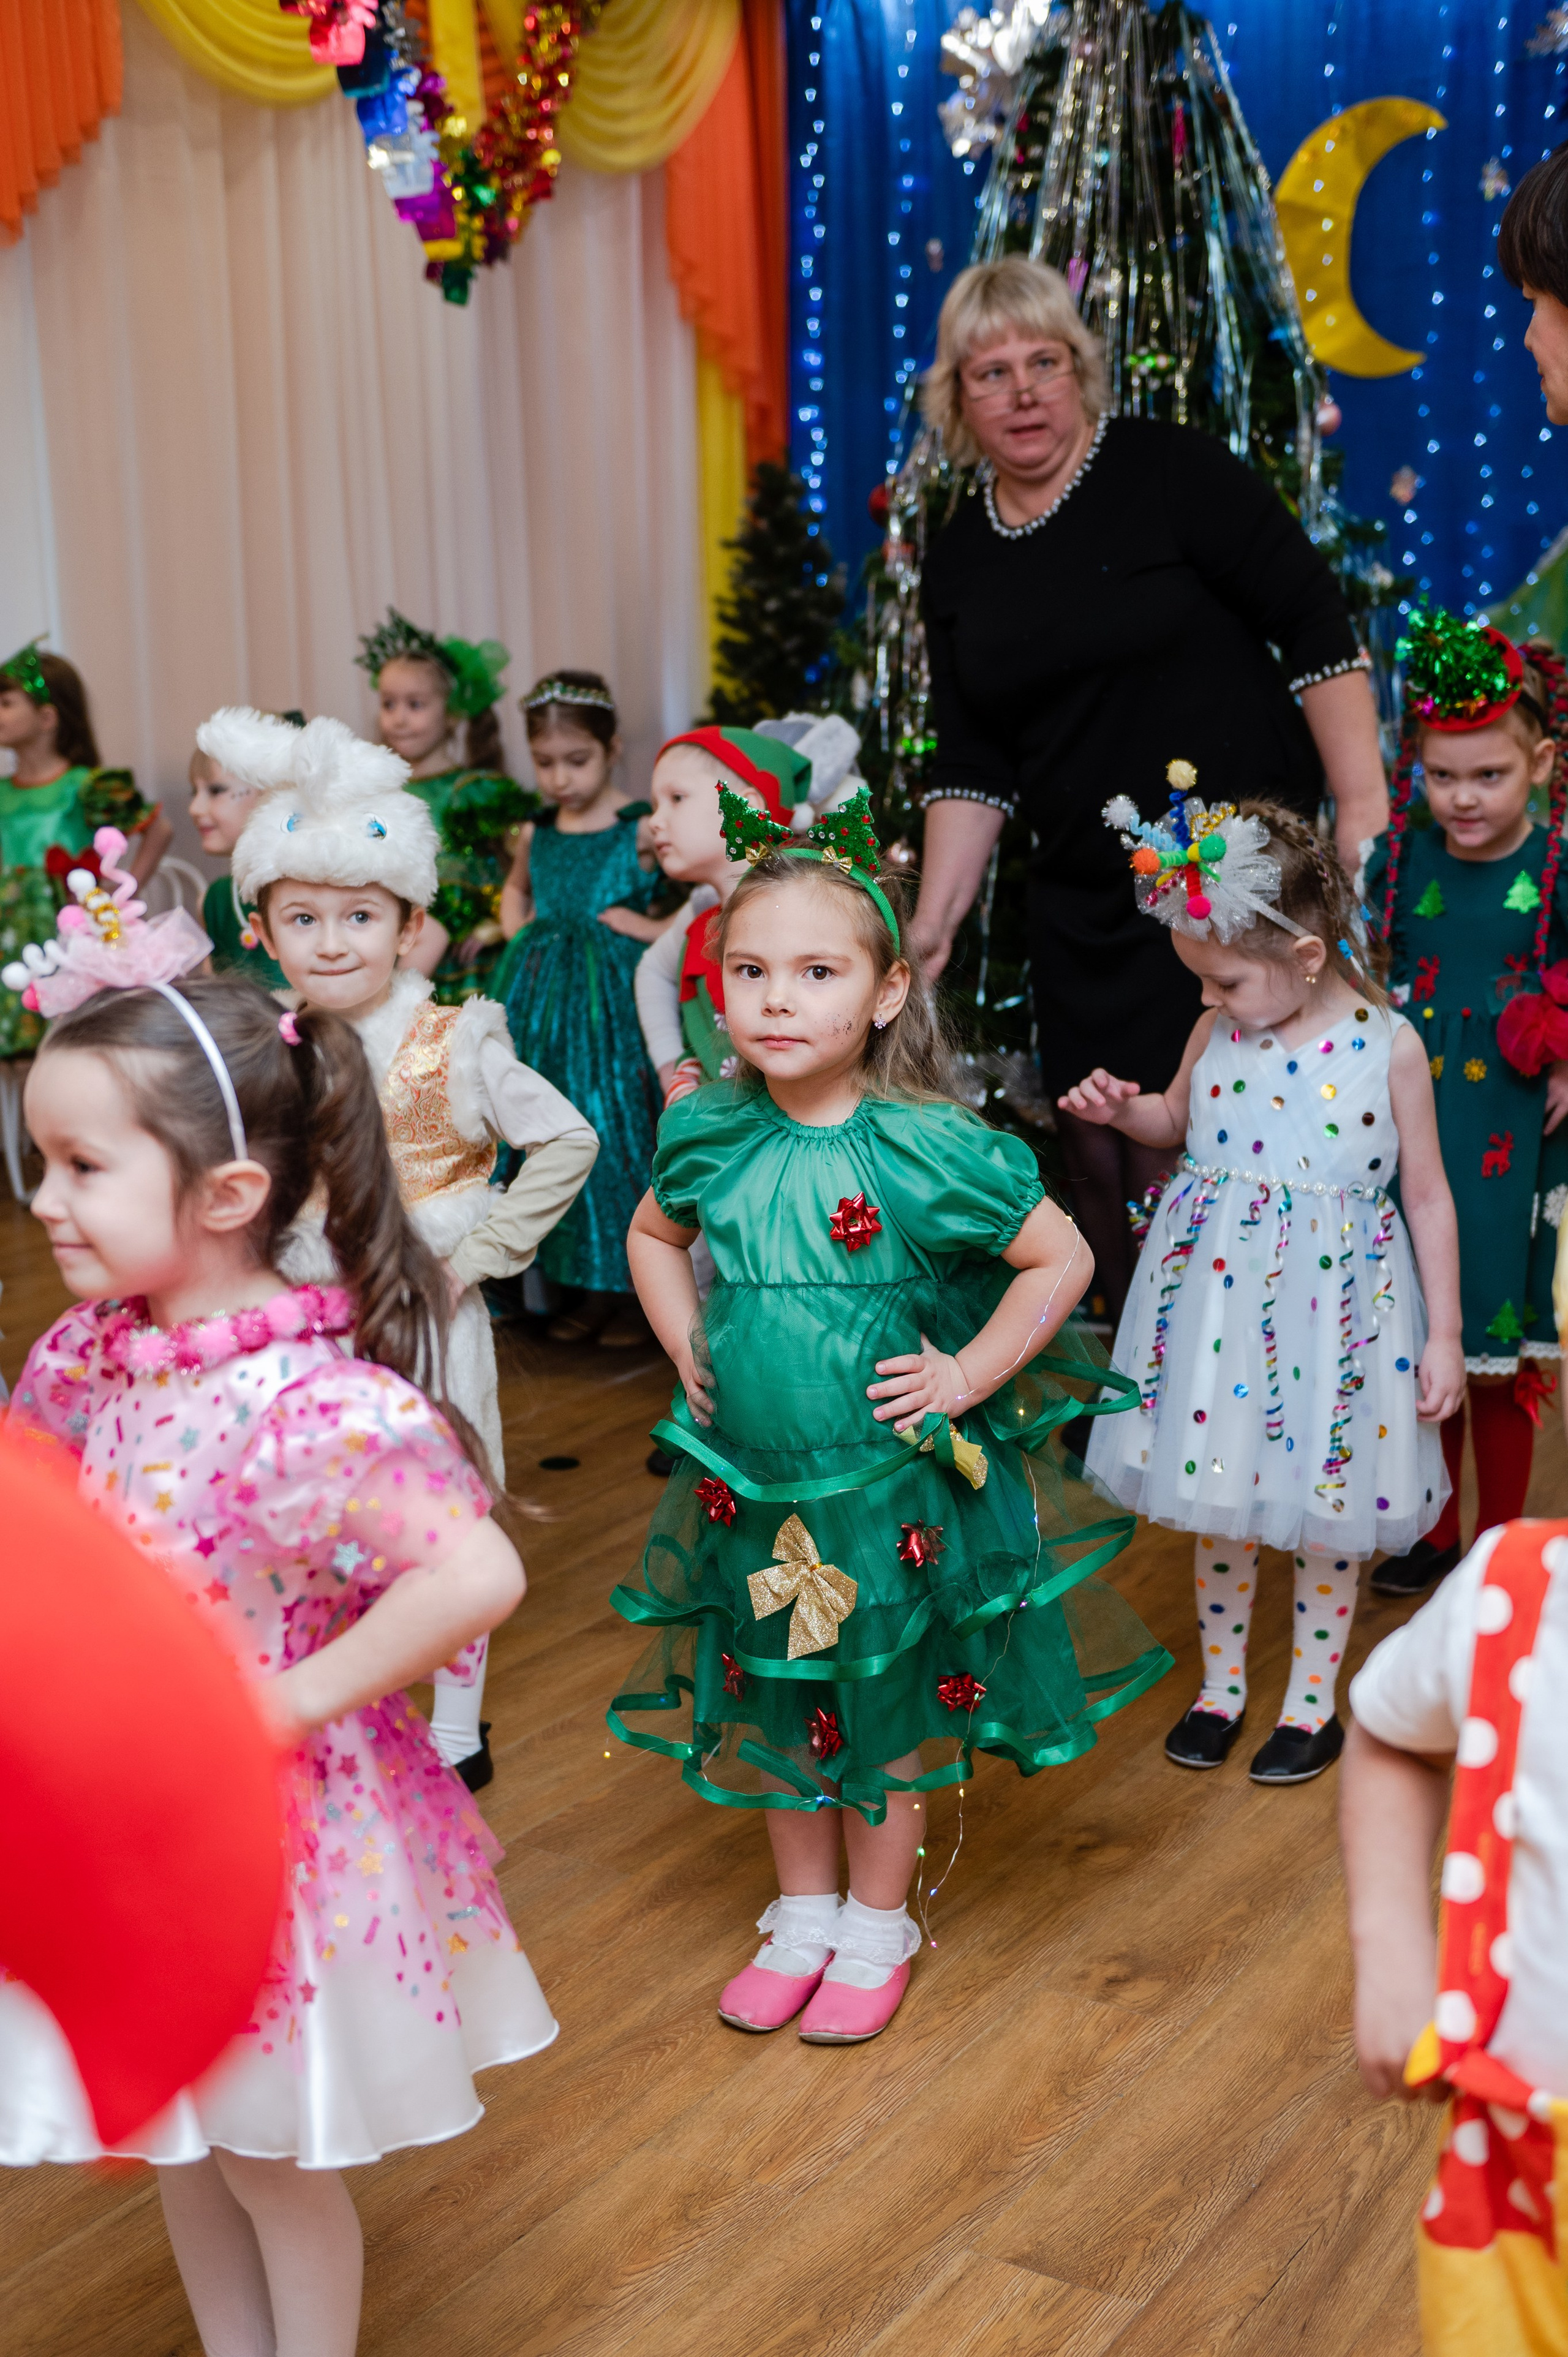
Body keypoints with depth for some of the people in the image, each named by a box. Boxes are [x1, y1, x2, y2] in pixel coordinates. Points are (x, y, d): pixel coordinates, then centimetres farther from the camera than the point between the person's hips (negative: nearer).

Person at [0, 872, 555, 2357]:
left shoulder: (313, 1402, -29)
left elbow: (478, 1575, -37)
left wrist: (297, 1696, -28)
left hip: (268, 1828, -7)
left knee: (271, 2160, 16)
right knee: (179, 2143, 25)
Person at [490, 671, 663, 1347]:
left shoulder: (643, 829, -7)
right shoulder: (536, 834, 11)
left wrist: (660, 930, -14)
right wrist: (517, 937, 15)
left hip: (615, 996, -6)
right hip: (544, 998, 6)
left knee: (616, 1124, -4)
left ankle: (636, 1289, 8)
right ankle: (587, 1285, 18)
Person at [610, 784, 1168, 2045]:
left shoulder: (929, 1147, -19)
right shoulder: (707, 1131, -6)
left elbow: (1063, 1256, -11)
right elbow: (654, 1238, 15)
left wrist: (969, 1376, -13)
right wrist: (686, 1346, 4)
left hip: (891, 1486, -4)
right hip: (748, 1479, 4)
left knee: (887, 1708, 13)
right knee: (772, 1704, 18)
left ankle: (878, 1928, 35)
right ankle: (804, 1913, 40)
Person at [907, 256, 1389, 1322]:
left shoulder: (1171, 472, -6)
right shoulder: (960, 560, 10)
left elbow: (1316, 628, -8)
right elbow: (973, 767, 11)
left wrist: (1365, 818, -13)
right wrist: (933, 922, 2)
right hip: (1082, 906, 6)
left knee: (1175, 1163, -9)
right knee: (1098, 1155, 8)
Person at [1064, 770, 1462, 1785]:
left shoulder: (1388, 1046, -12)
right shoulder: (1220, 1030, -2)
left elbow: (1429, 1195, -5)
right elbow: (1178, 1117, 20)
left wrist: (1443, 1334, -4)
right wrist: (1122, 1108, -3)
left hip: (1333, 1299, -3)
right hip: (1217, 1294, 4)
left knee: (1327, 1509, 10)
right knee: (1218, 1493, 14)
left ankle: (1313, 1701, 30)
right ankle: (1222, 1683, 33)